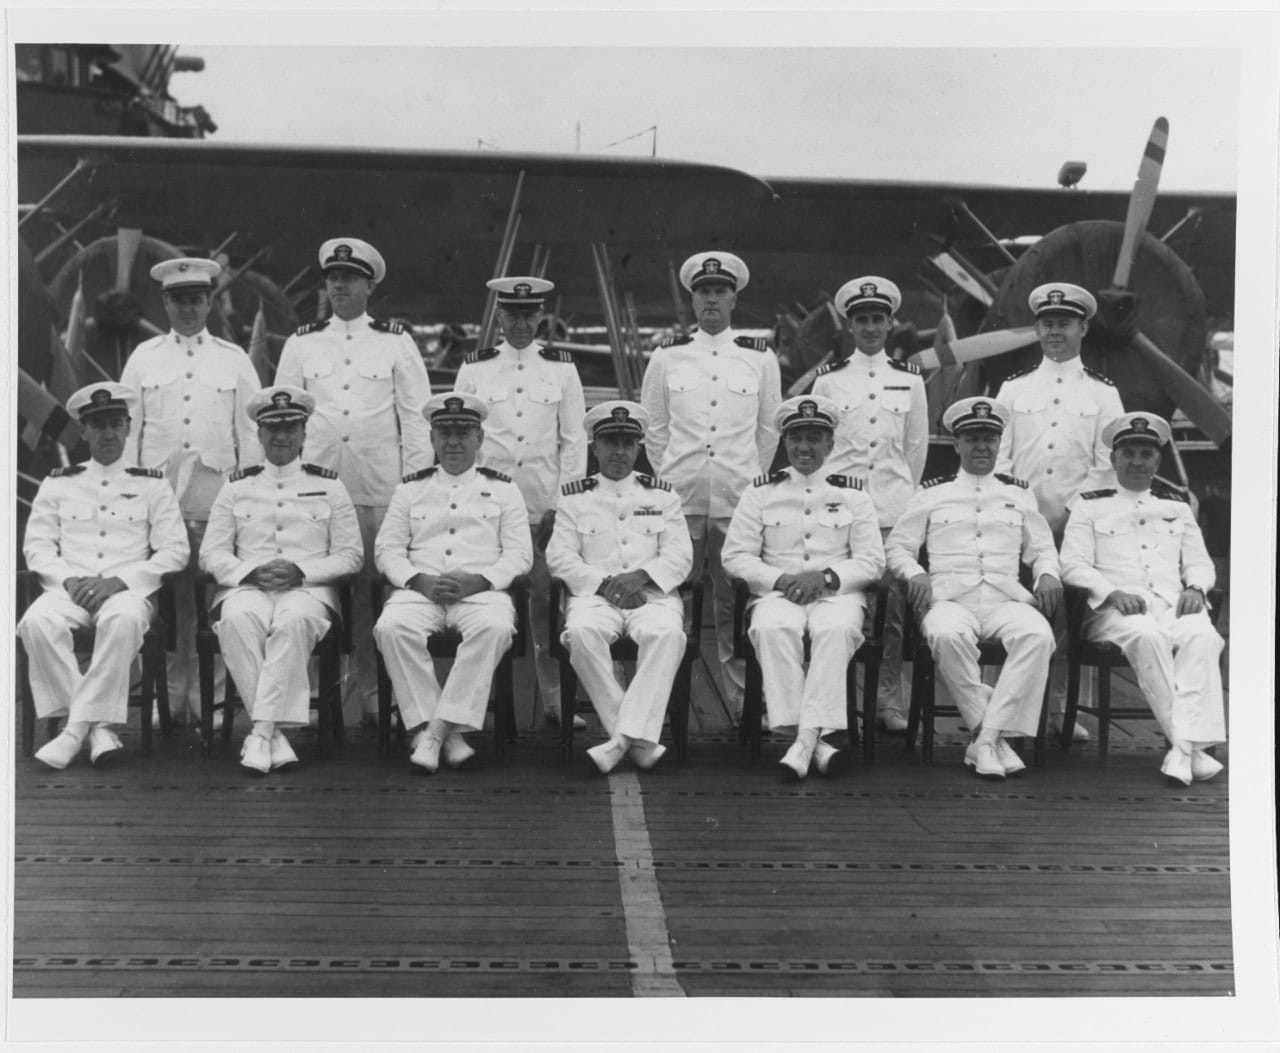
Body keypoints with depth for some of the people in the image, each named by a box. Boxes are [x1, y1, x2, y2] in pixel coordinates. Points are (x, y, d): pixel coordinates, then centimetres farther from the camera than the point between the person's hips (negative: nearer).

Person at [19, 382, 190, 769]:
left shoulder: (152, 485, 13)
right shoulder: (58, 484, 19)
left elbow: (175, 550, 4)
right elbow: (36, 546, 12)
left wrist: (117, 581, -10)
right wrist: (69, 581, -9)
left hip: (128, 590, -2)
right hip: (70, 588, 2)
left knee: (124, 619, -38)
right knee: (37, 621, -33)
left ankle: (78, 726, -30)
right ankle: (98, 727, -25)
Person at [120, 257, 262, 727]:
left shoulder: (234, 359, 11)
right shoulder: (143, 357, 13)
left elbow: (250, 431, 10)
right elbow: (127, 427, 12)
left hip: (216, 489, -1)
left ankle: (209, 696, 3)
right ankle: (168, 695, 7)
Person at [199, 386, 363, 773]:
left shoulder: (330, 487, 15)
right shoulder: (236, 488, 18)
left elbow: (350, 555, 9)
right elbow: (211, 554, 12)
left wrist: (300, 571, -9)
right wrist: (252, 572, -8)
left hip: (308, 588, -1)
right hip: (246, 586, 1)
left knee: (294, 620, -38)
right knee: (237, 620, -35)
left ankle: (261, 732, -36)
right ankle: (275, 734, -33)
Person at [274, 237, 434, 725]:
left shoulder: (396, 342, 9)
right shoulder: (301, 344, 13)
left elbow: (416, 415, 7)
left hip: (381, 488, -1)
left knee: (375, 589, -3)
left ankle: (369, 691, 6)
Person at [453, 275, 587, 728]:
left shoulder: (562, 368, 7)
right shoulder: (474, 368, 6)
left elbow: (573, 440, 6)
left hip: (546, 505, 0)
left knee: (548, 599, 0)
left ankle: (554, 697, 9)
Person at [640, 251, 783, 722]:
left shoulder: (761, 358, 7)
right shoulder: (666, 357, 7)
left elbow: (769, 430, 14)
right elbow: (653, 428, 13)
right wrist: (670, 479, 11)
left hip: (739, 501, 0)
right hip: (679, 501, 0)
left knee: (737, 601, 2)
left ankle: (742, 701, 10)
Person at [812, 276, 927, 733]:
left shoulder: (910, 379, 11)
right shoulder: (828, 379, 7)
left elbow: (917, 446, 15)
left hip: (894, 506, 1)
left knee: (893, 601, -2)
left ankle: (889, 698, 7)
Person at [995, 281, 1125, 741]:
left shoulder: (1103, 393, 9)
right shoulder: (1014, 388, 12)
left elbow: (1106, 465, 4)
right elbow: (997, 455, 7)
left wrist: (1072, 511, -7)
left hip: (1077, 522, 0)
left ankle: (1057, 707, 9)